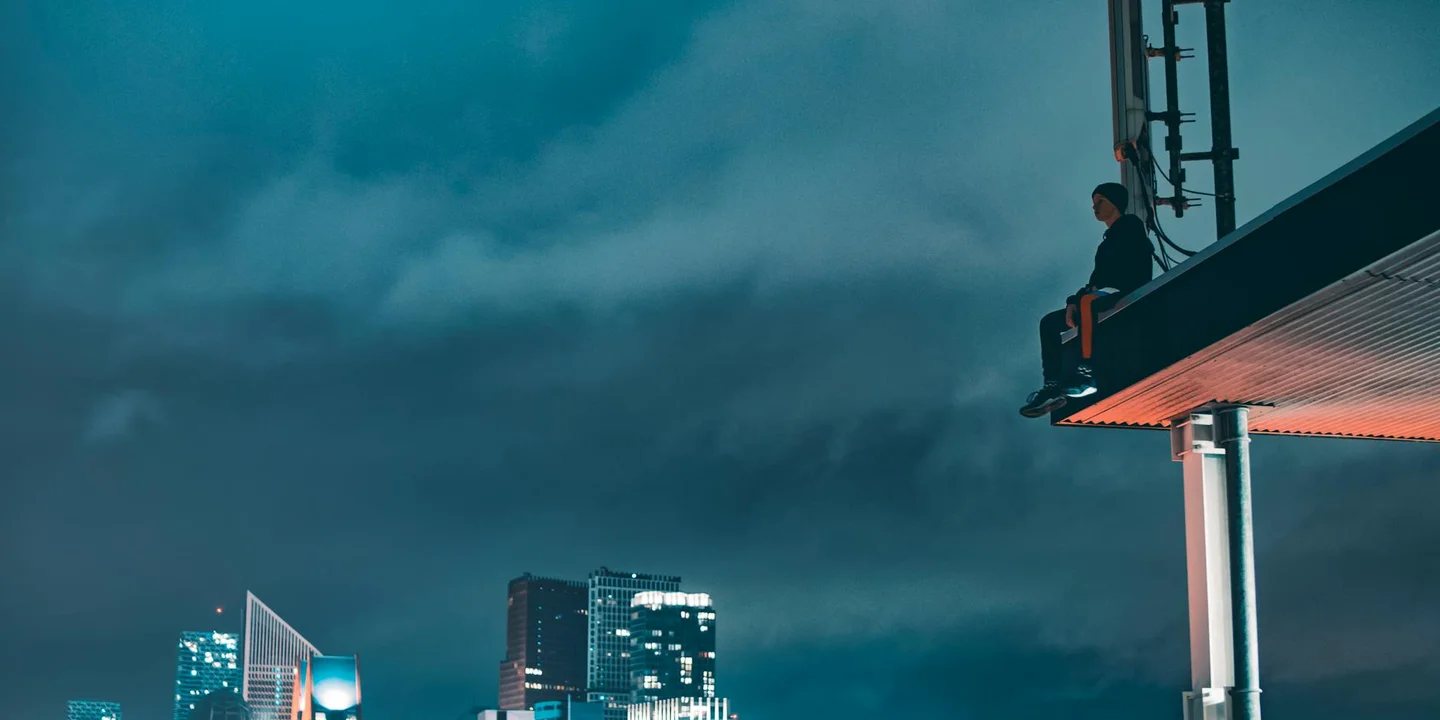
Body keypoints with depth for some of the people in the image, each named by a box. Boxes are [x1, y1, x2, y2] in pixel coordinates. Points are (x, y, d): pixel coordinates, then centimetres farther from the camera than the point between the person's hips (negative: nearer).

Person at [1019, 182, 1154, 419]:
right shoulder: (1110, 240, 26)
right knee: (1050, 322, -1)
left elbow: (1128, 268, -14)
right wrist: (1073, 302, 0)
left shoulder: (1130, 226, 1)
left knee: (1088, 302, -38)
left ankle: (1086, 372, -43)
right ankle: (1054, 387, -14)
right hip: (1105, 300, 10)